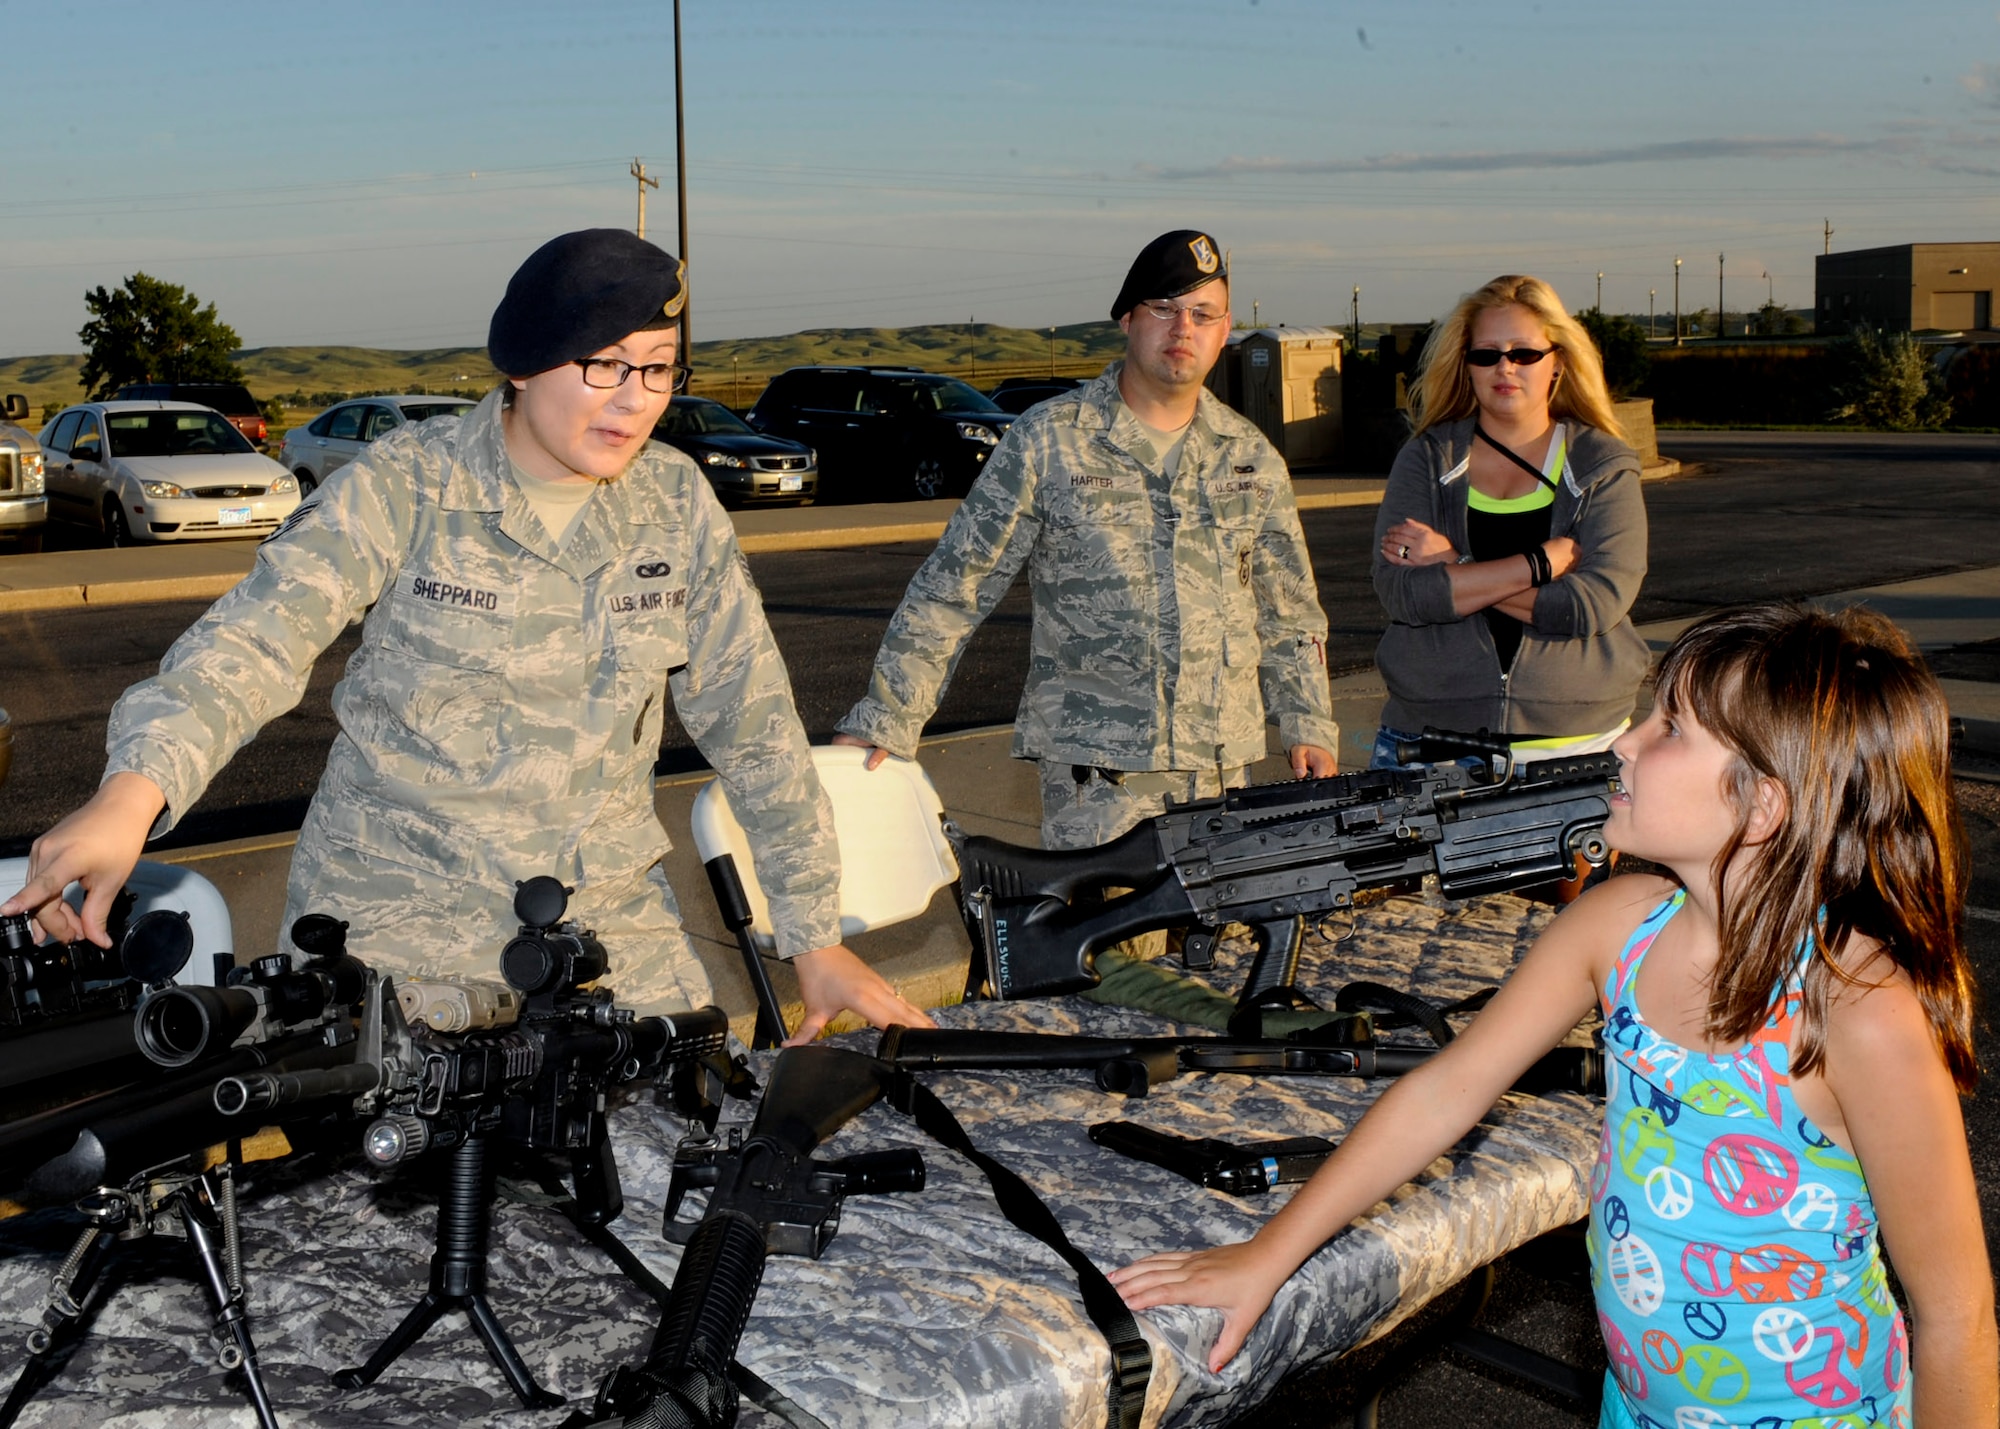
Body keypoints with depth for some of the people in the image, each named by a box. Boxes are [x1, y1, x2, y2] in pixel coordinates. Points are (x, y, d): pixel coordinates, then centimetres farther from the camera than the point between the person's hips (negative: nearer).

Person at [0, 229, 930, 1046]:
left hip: (611, 919, 3)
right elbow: (255, 638, -22)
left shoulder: (676, 503, 0)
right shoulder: (407, 486, -9)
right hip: (399, 921, -3)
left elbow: (754, 722, 3)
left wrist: (817, 938, 1)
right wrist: (131, 795, -41)